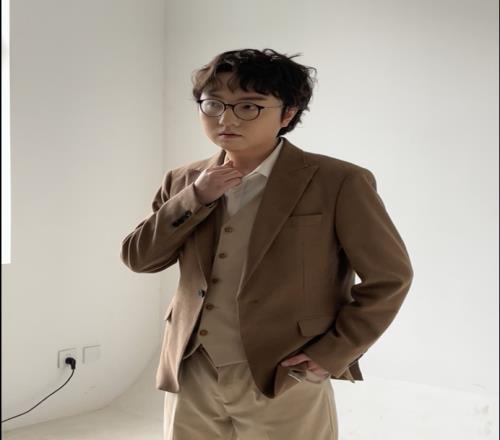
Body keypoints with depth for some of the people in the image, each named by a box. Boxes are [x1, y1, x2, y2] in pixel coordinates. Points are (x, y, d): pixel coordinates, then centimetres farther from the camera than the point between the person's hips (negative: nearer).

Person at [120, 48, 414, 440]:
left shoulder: (337, 182, -10)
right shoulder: (185, 182, 6)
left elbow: (390, 277, -6)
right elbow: (138, 258, 3)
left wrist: (332, 354, -8)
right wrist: (195, 199, -9)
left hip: (284, 385, -4)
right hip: (191, 380, 5)